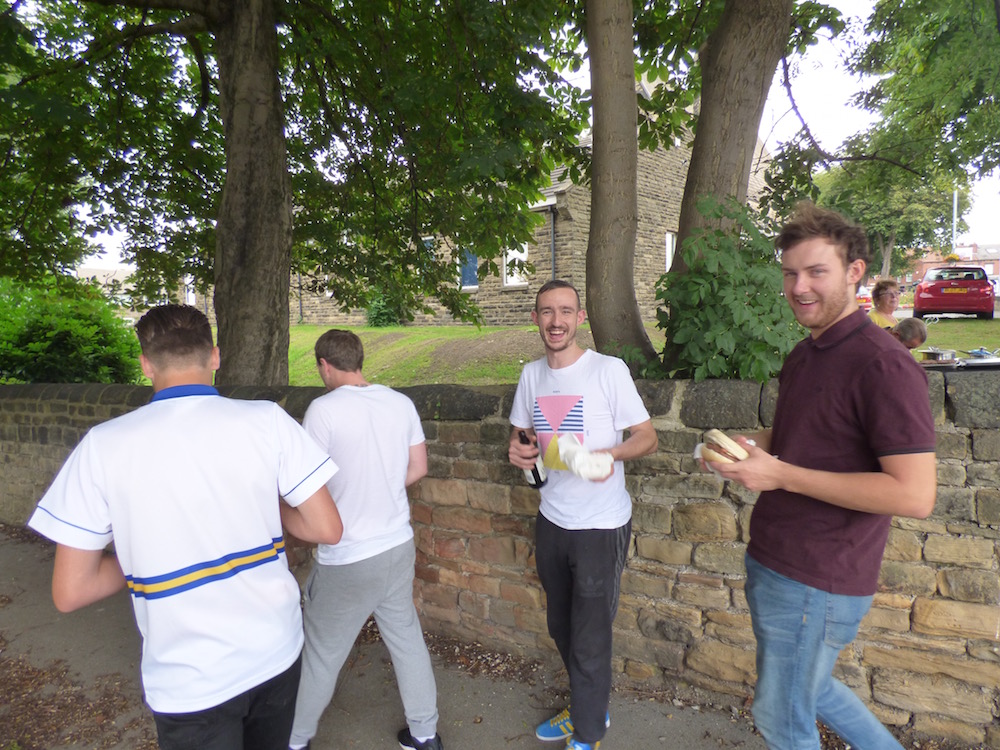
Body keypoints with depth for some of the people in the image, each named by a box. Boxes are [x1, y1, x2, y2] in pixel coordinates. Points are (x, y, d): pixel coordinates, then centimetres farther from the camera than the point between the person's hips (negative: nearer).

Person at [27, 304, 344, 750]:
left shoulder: (103, 446, -13)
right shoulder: (268, 420, -13)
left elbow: (69, 592, -8)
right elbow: (327, 529, -11)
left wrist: (147, 554, 6)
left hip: (190, 684, -2)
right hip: (278, 653, 3)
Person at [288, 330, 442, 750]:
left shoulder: (324, 409, -18)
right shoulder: (401, 403, -2)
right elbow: (418, 468, 5)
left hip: (348, 560, -5)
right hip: (399, 546, 5)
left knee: (321, 655, 17)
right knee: (407, 638, 22)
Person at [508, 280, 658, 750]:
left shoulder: (608, 370, -13)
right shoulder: (532, 374, 4)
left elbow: (647, 436, -11)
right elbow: (520, 434, 14)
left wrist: (611, 454, -31)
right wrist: (517, 450, -9)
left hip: (601, 525, -6)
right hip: (552, 519, 6)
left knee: (589, 640, 7)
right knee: (561, 627, 22)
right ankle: (588, 708, 47)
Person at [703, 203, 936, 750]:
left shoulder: (883, 365, -20)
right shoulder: (802, 355, 8)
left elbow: (914, 495, -26)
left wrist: (781, 474, -26)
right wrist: (747, 447, 1)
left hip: (817, 583, -8)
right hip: (769, 562, 8)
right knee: (811, 689, 28)